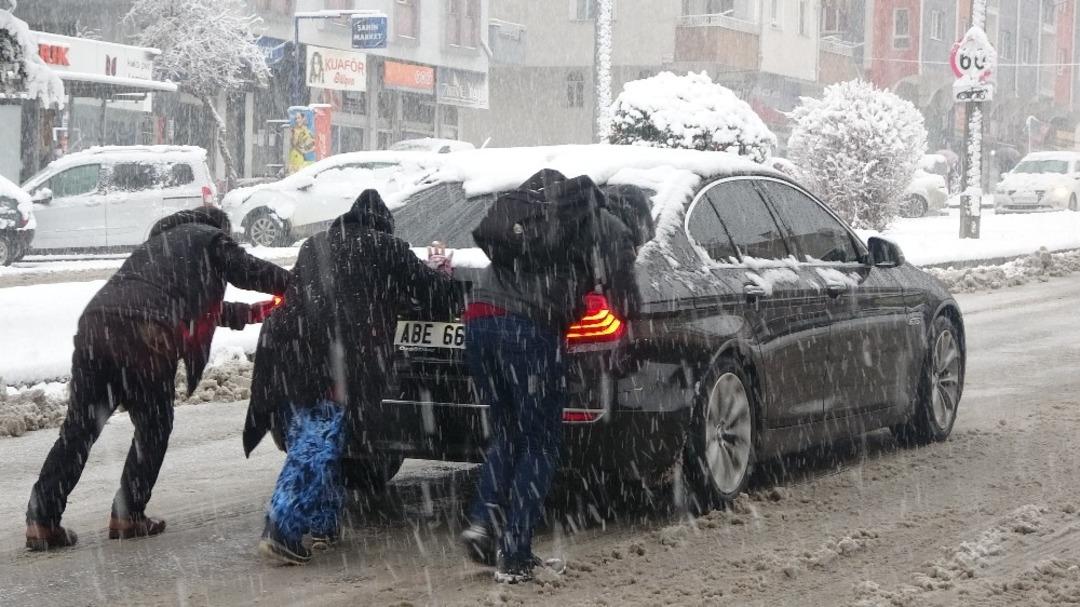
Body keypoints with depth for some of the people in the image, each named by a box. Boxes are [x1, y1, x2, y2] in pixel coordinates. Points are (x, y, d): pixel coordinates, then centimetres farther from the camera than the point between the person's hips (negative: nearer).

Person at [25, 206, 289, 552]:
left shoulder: (161, 240, 40)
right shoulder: (209, 238, 18)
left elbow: (197, 302, 45)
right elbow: (249, 271, 12)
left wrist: (251, 313, 50)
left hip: (94, 322, 7)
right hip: (145, 333, -6)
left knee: (78, 428, 9)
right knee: (153, 427, 10)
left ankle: (42, 521, 4)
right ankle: (128, 515, 9)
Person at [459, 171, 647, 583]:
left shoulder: (547, 210, 29)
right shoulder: (611, 230, 9)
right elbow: (627, 304, 4)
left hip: (478, 316, 6)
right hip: (529, 326, -6)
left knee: (506, 436, 19)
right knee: (539, 445, 5)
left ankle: (483, 523, 2)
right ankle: (514, 558, 0)